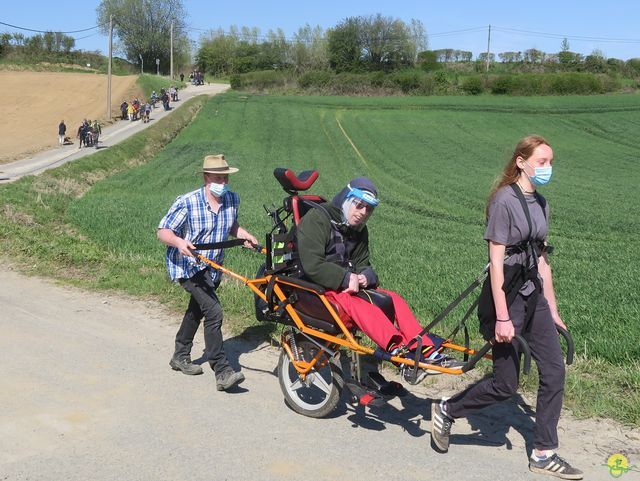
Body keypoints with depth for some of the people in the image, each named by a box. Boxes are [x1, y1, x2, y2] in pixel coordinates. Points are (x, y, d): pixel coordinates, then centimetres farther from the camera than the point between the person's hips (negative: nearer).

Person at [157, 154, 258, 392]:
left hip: (213, 266, 8)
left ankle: (180, 356, 43)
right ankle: (223, 372, -18)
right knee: (214, 312, -21)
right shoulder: (187, 203, -19)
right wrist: (179, 242, -35)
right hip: (188, 265, -7)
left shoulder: (232, 199, -3)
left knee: (197, 310, 22)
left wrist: (244, 235, -3)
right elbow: (163, 231, -16)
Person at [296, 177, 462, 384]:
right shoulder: (316, 219, -11)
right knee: (357, 303, -36)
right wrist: (346, 278, -23)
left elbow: (362, 264, 15)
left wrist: (365, 276, -9)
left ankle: (427, 351, -20)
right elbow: (312, 266, -20)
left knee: (393, 299, -13)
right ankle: (400, 351, -50)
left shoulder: (359, 230, 15)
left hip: (349, 284, 8)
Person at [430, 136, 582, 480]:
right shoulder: (504, 200, -15)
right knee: (505, 384, 0)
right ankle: (446, 411, 23)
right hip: (506, 296, -8)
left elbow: (541, 259, 15)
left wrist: (552, 308, 16)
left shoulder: (540, 204, 11)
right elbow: (496, 261, -18)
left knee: (554, 370, 5)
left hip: (533, 296, 8)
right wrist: (502, 317, -21)